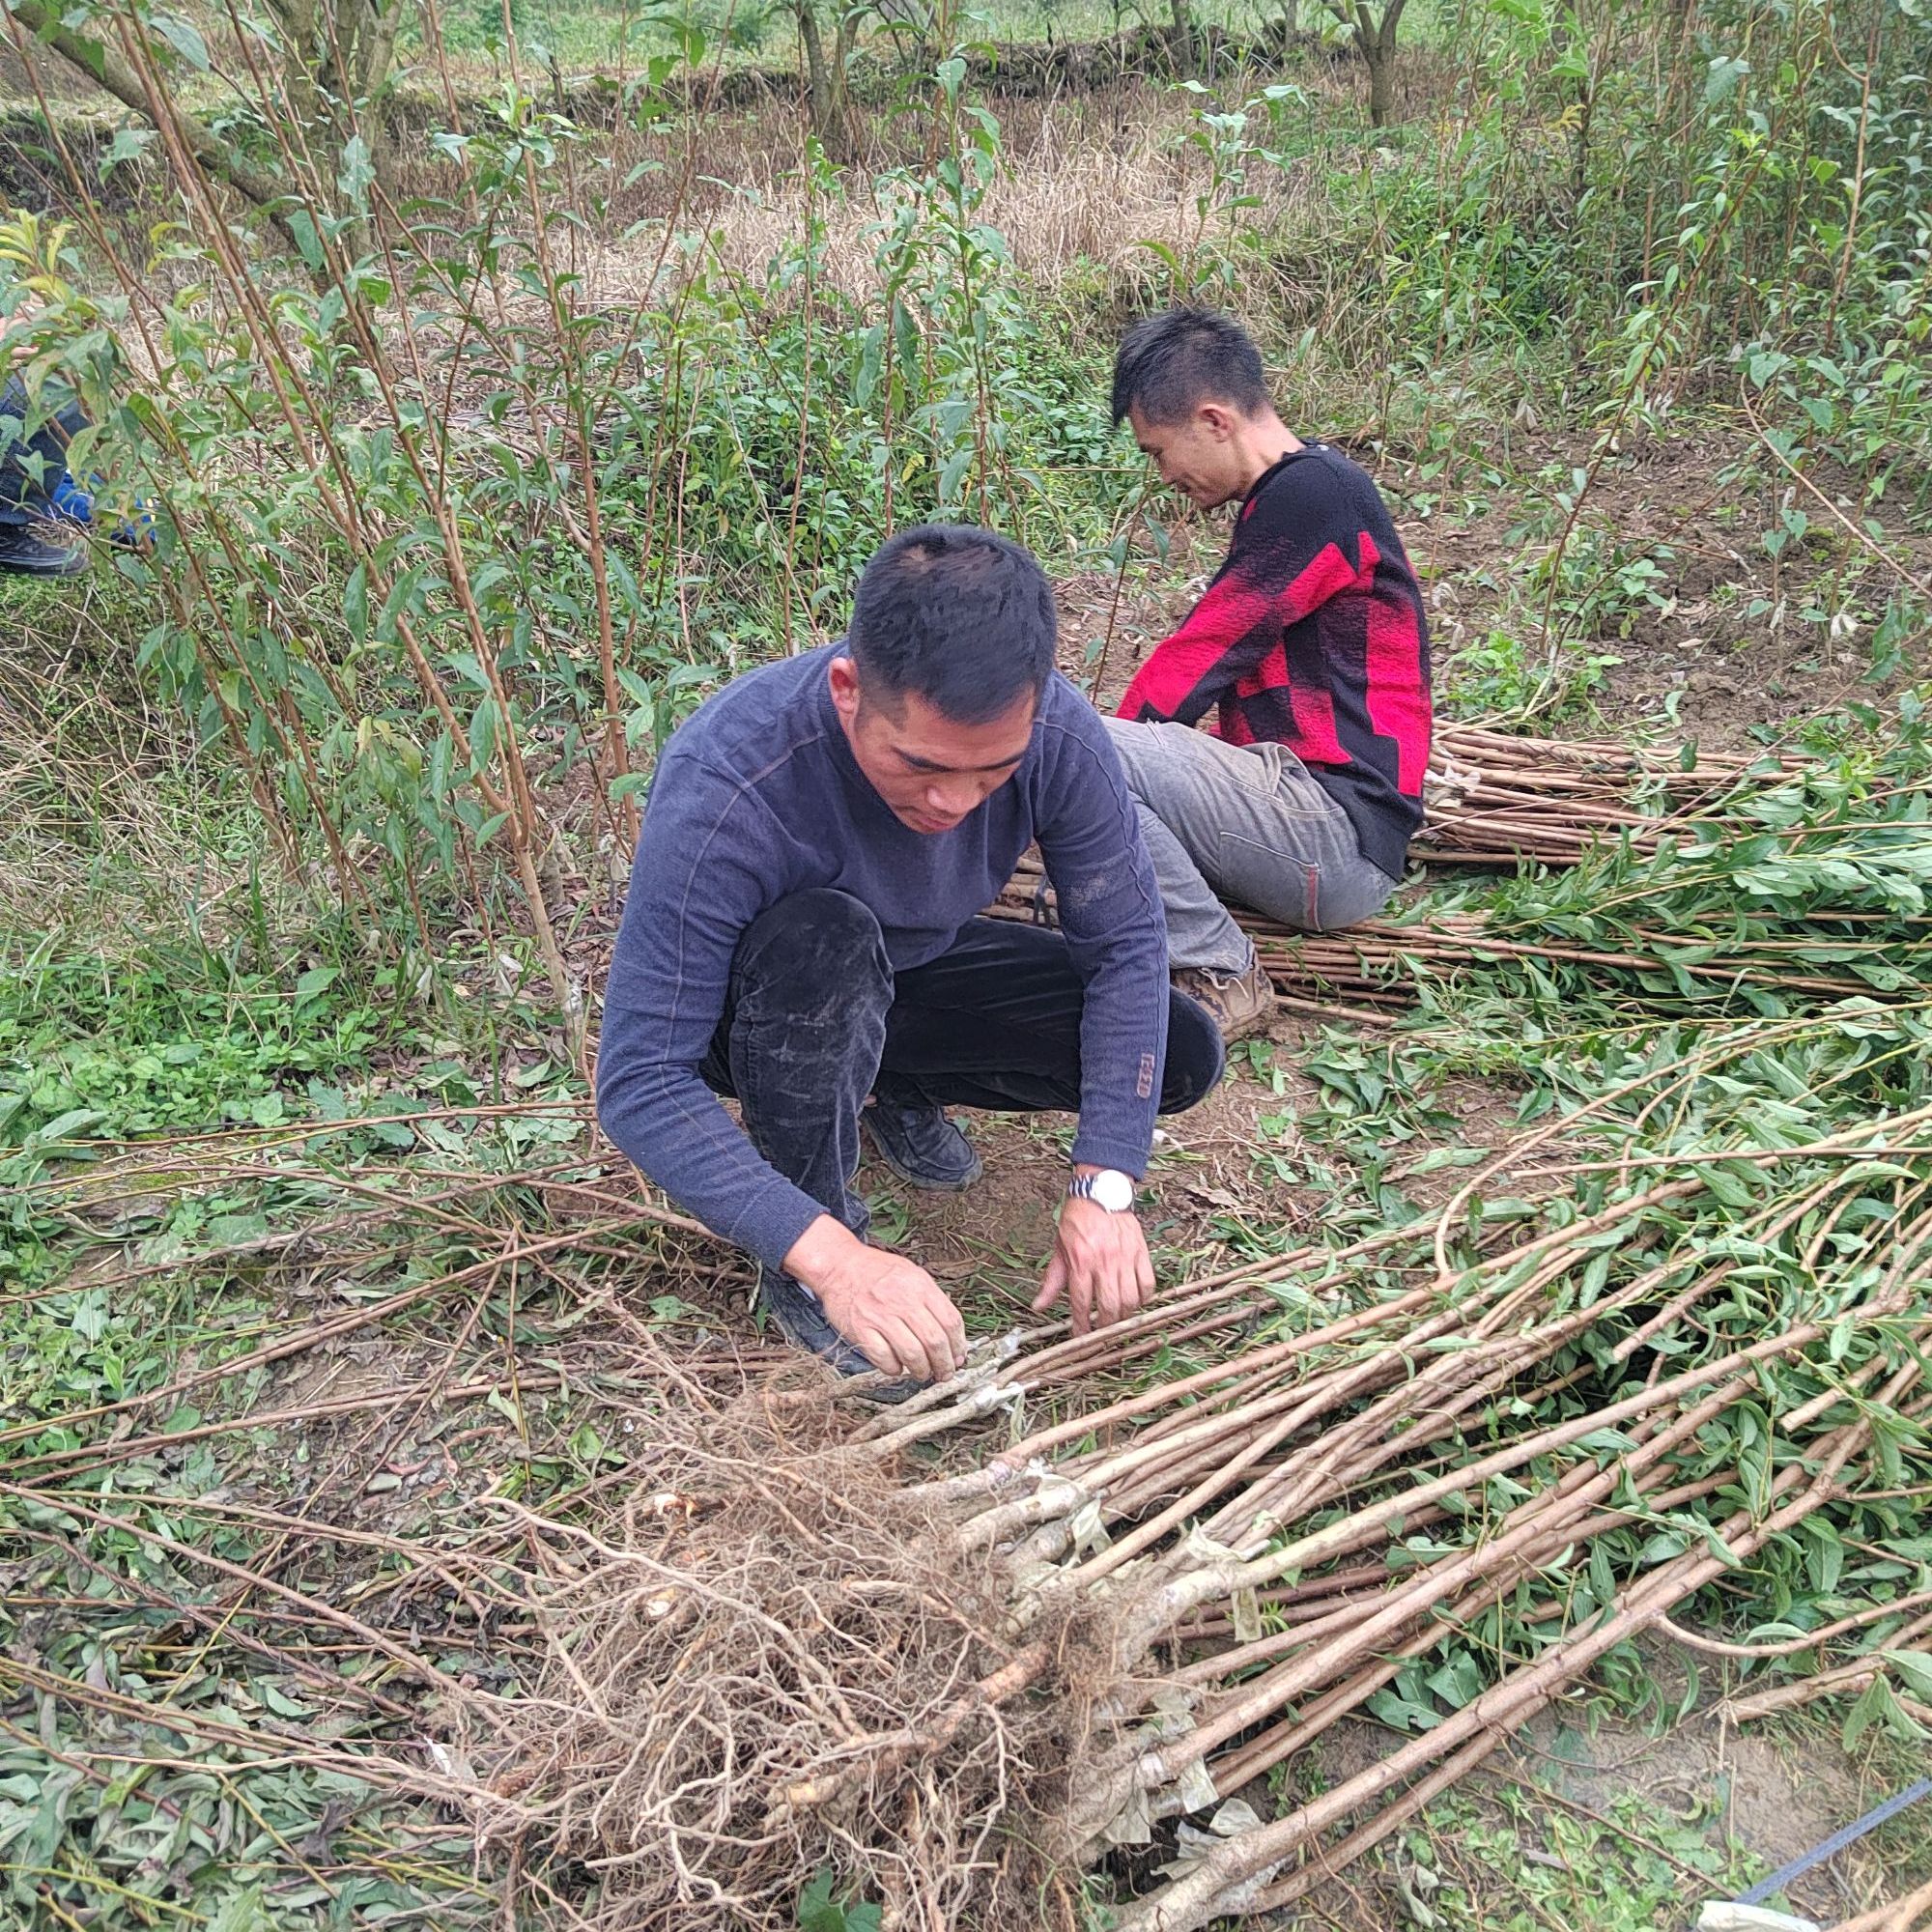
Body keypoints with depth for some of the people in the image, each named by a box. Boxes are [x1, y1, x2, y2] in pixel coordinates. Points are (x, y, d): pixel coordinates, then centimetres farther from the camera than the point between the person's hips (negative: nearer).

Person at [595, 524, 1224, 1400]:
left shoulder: (1059, 736, -27)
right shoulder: (722, 788, -39)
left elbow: (1126, 945, -17)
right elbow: (641, 1084, -37)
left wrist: (1103, 1187, -27)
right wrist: (830, 1255, -47)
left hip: (914, 972, 4)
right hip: (756, 1016, -4)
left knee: (1181, 1055, -10)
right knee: (823, 938, -39)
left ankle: (899, 1092, 12)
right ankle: (798, 1273, -16)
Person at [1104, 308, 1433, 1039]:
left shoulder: (1312, 493, -13)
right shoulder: (1287, 495, 18)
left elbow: (1198, 661, -12)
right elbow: (1214, 662, 20)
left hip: (1341, 833, -10)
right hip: (1304, 799, 10)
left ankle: (1222, 978, -11)